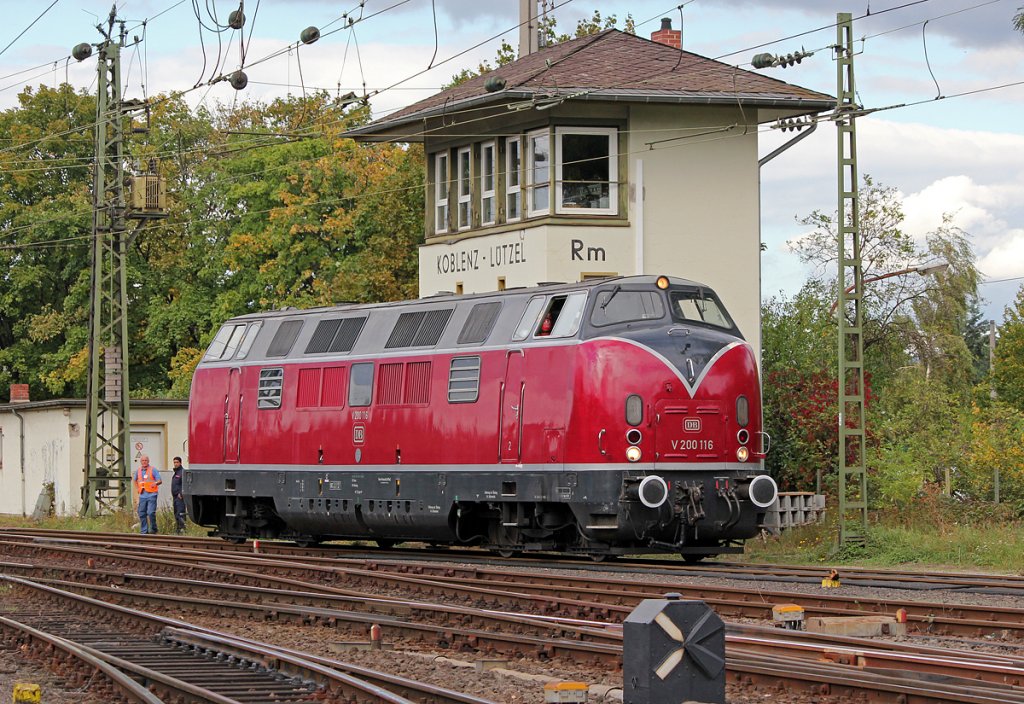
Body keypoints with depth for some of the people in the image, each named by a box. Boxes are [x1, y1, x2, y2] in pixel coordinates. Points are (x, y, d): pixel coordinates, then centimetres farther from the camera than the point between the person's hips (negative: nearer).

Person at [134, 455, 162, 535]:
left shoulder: (153, 470, -2)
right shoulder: (138, 470, 13)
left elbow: (160, 481, -6)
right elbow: (135, 480, 32)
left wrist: (155, 483, -27)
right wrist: (137, 488, 17)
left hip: (151, 495, -5)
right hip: (142, 495, 5)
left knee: (151, 512, -14)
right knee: (142, 513, 4)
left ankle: (153, 528, 1)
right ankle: (144, 531, 12)